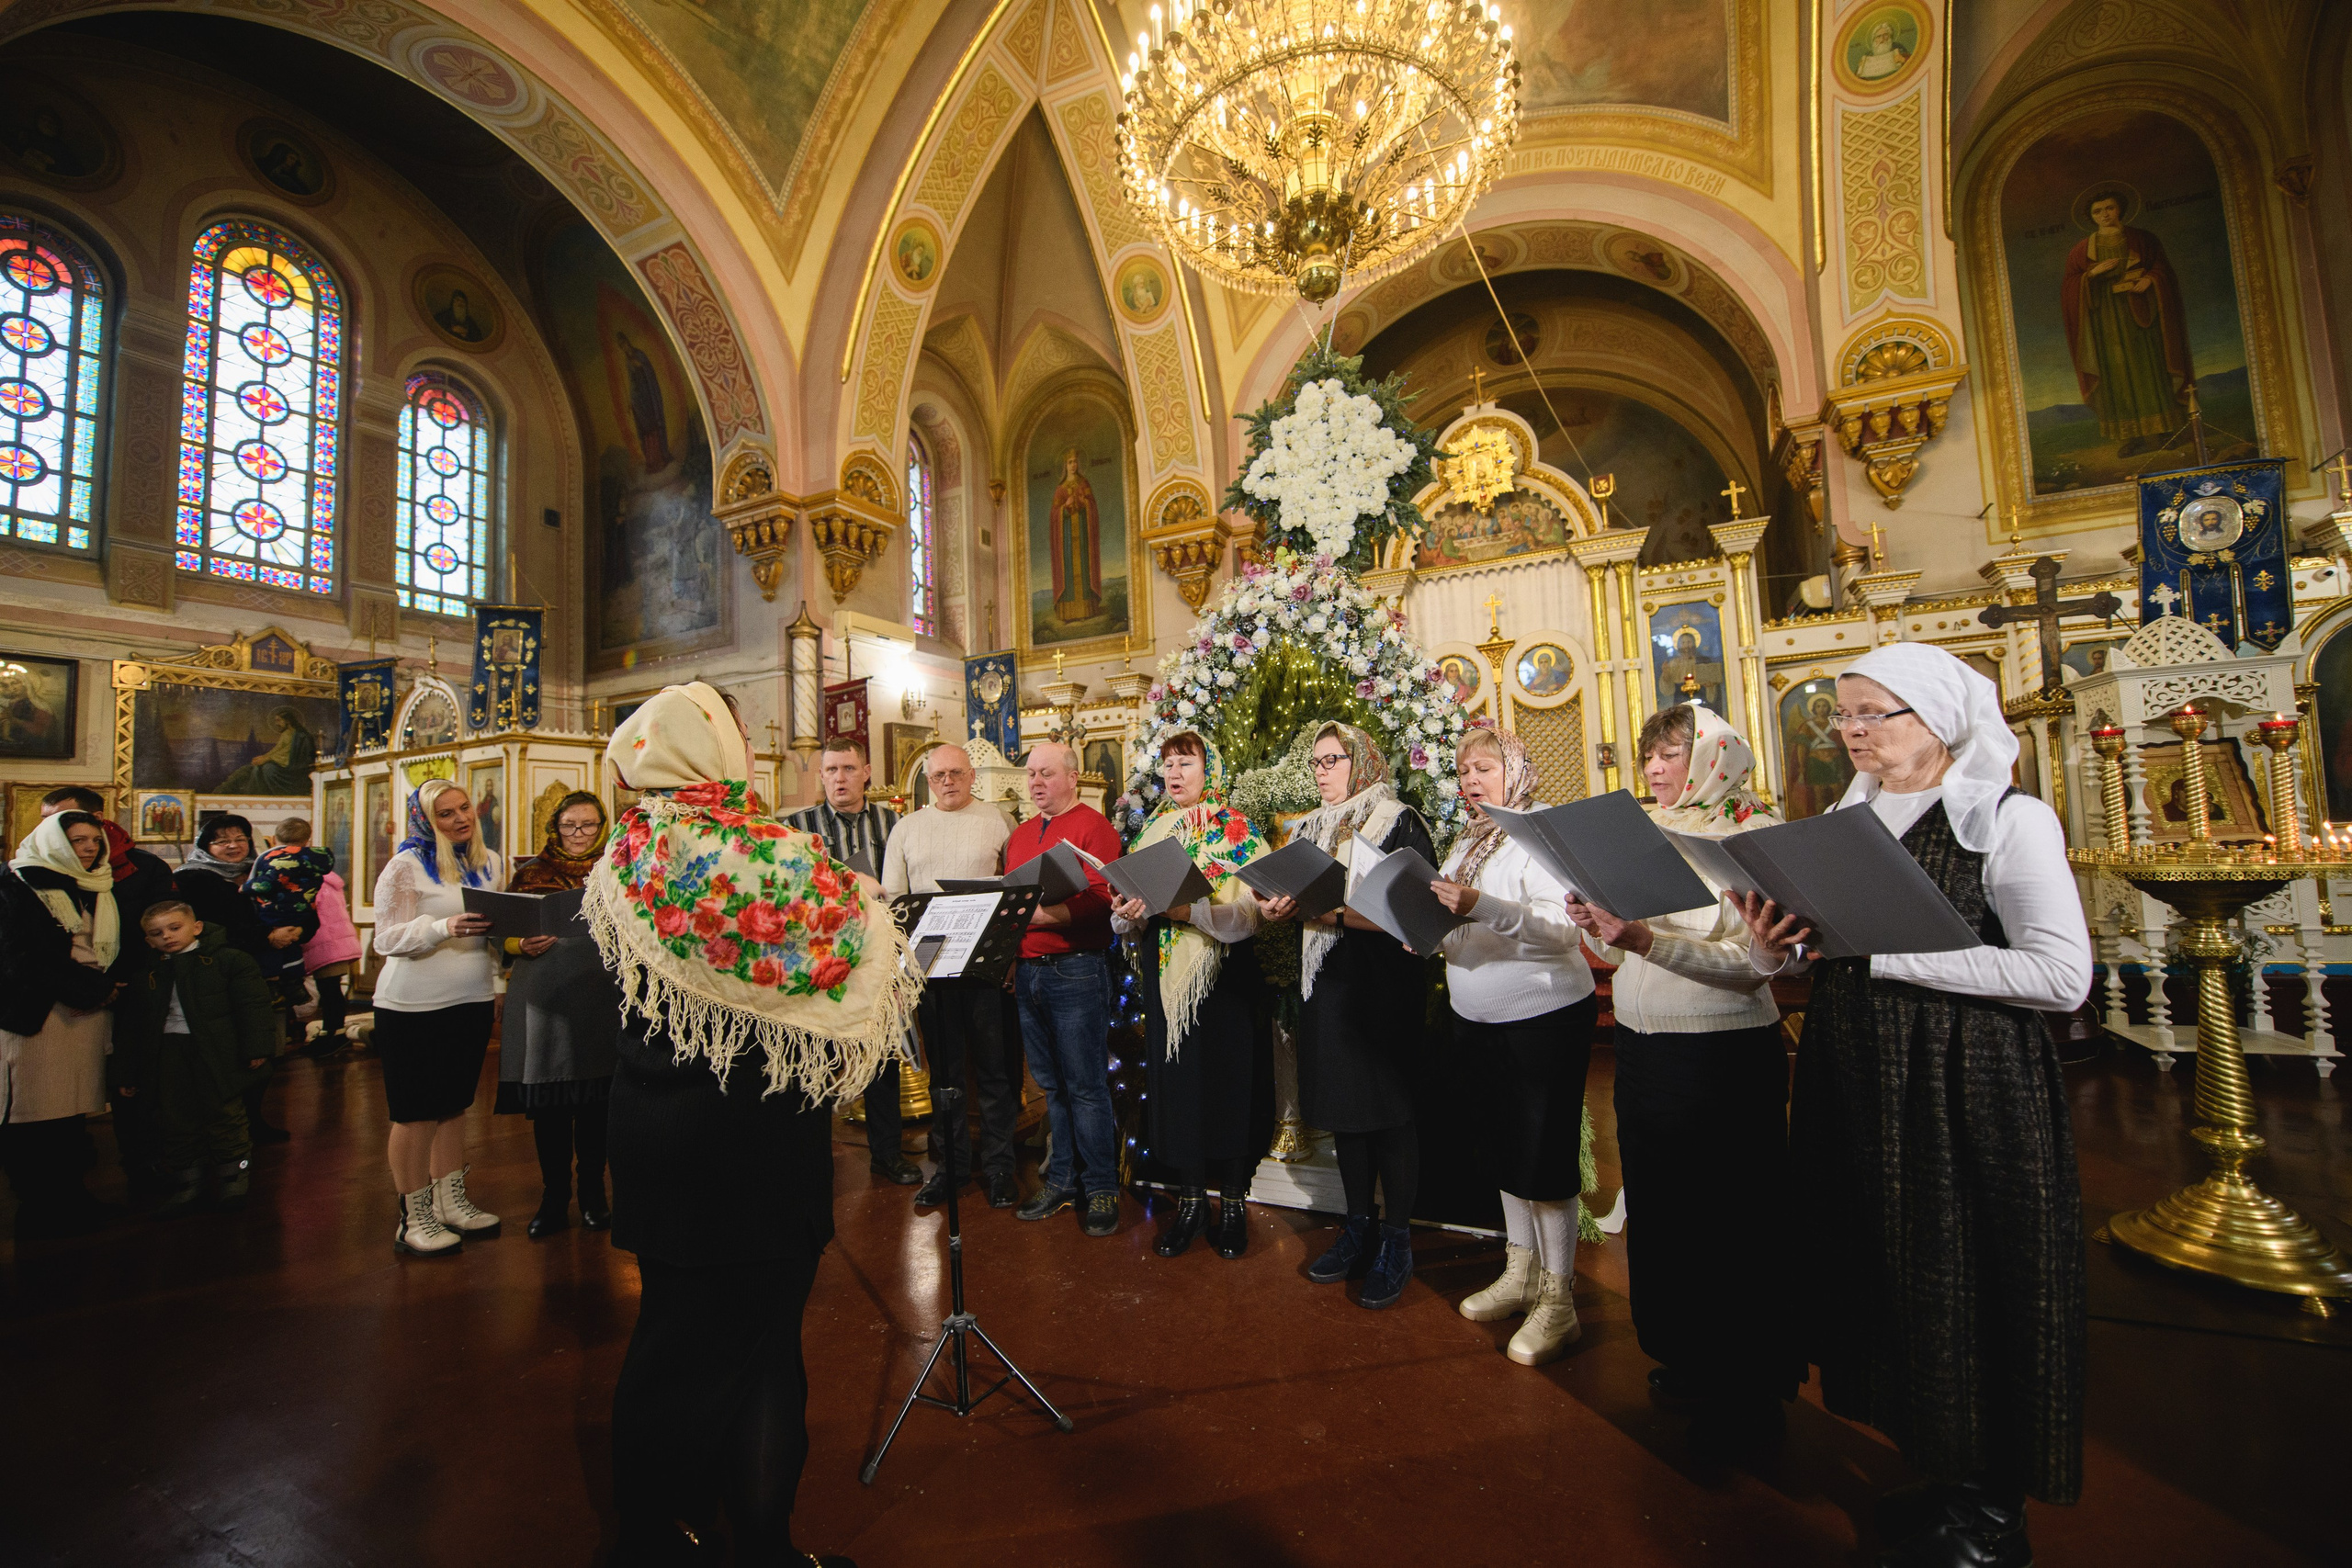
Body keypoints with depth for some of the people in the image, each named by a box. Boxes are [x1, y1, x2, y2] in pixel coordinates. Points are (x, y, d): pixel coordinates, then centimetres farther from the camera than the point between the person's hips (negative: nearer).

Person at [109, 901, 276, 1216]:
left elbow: (253, 1004, -6)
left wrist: (257, 1047, -13)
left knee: (224, 1114, 3)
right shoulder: (144, 976, 11)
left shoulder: (228, 961, -2)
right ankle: (186, 1181, 21)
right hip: (167, 1056, 4)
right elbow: (128, 1028, 17)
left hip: (216, 1052, -4)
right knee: (174, 1121, 7)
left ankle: (233, 1174, 18)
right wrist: (124, 1073, 14)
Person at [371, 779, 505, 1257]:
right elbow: (388, 939, -12)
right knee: (417, 1113, 2)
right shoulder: (406, 866, -7)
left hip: (472, 1002, 5)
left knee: (454, 1105, 13)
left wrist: (499, 985, 11)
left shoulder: (490, 863, 9)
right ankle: (414, 1218, 14)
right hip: (414, 1007, -5)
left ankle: (450, 1202, 25)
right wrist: (445, 927, -27)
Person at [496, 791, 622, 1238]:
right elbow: (505, 932, 12)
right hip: (542, 998, 1)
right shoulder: (532, 871, 12)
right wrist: (523, 945, -9)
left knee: (594, 1101, 6)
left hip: (599, 997, -1)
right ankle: (554, 1197, 19)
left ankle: (593, 1193, 21)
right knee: (547, 1103, 4)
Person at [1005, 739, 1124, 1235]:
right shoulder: (1020, 835, 17)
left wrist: (1039, 912, -22)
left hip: (1076, 969, -6)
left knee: (1085, 1086, 0)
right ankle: (1061, 1180, 26)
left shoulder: (1094, 827, -6)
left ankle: (1102, 1188, 13)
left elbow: (1100, 901, -17)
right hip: (1027, 970, 7)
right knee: (1050, 1084, 14)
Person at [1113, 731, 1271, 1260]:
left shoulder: (1235, 831, -2)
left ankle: (1233, 1201, 17)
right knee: (1176, 1081, 7)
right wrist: (1126, 915, -12)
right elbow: (1129, 922, 11)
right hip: (1164, 975, 4)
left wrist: (1189, 908, -27)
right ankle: (1190, 1198, 21)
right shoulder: (1152, 832, 12)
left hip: (1222, 976, -4)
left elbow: (1248, 913, -14)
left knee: (1227, 1078, 1)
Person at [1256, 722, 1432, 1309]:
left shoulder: (1399, 823, -6)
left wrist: (1334, 911, -23)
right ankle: (1359, 1227, 27)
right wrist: (1281, 907, -5)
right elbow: (1298, 898, 18)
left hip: (1382, 987, -6)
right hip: (1325, 985, 6)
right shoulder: (1310, 828, 15)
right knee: (1342, 1107, 12)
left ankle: (1396, 1239, 16)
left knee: (1388, 1110, 1)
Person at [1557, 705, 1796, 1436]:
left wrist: (1645, 938, -30)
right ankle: (1690, 1355, 39)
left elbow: (1749, 960, -21)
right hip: (1642, 1048, 7)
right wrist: (1601, 928, -8)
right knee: (1660, 1204, 19)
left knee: (1730, 1217, 7)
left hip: (1724, 1052, -7)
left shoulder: (1753, 832, -10)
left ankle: (1750, 1384, 27)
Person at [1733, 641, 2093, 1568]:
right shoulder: (1847, 819, 9)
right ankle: (1935, 1477, 34)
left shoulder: (2009, 819, -8)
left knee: (1969, 1289, 6)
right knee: (1883, 1275, 14)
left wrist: (1884, 950, -22)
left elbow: (2063, 975, -18)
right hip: (1853, 1084, 6)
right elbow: (1813, 958, 14)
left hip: (1966, 1090, -6)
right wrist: (1775, 948, -9)